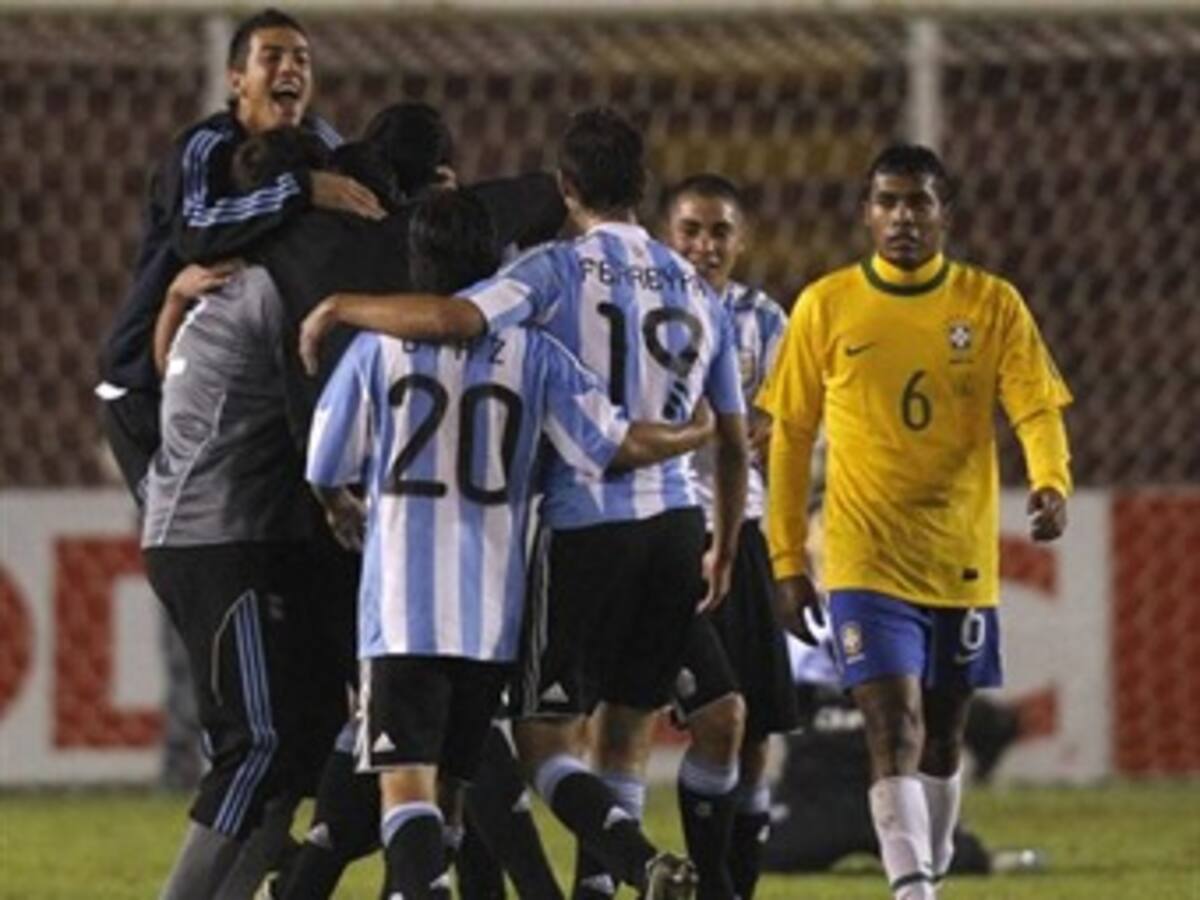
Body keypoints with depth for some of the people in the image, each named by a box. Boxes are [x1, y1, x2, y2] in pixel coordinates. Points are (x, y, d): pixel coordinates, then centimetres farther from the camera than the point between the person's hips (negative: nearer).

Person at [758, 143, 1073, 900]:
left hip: (962, 561, 2)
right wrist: (787, 559, 5)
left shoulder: (992, 304, 1)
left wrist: (1051, 484, -28)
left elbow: (1037, 408, -7)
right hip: (866, 562, -2)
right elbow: (791, 436, 7)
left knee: (943, 736, 14)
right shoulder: (826, 306, 1)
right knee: (894, 728, -15)